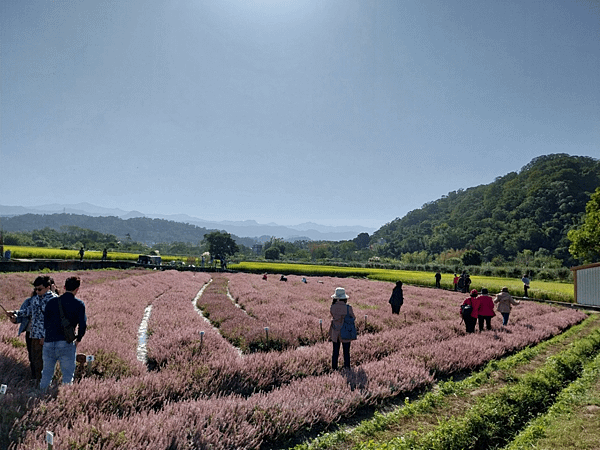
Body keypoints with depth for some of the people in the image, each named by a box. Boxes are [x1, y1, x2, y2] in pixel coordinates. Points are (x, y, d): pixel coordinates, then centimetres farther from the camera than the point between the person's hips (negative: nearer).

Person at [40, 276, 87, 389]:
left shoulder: (52, 301, 8)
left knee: (47, 373, 19)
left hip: (48, 342, 4)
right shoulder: (79, 304, -2)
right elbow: (82, 325, -6)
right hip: (66, 344, -4)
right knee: (68, 375, 5)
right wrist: (78, 340, 9)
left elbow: (45, 323, 11)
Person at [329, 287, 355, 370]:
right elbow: (353, 318, -4)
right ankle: (346, 367, 20)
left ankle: (334, 367, 23)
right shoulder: (348, 307, -18)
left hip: (335, 332, 2)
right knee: (346, 352, 13)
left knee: (335, 351, 16)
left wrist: (333, 302, 4)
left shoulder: (332, 307, -11)